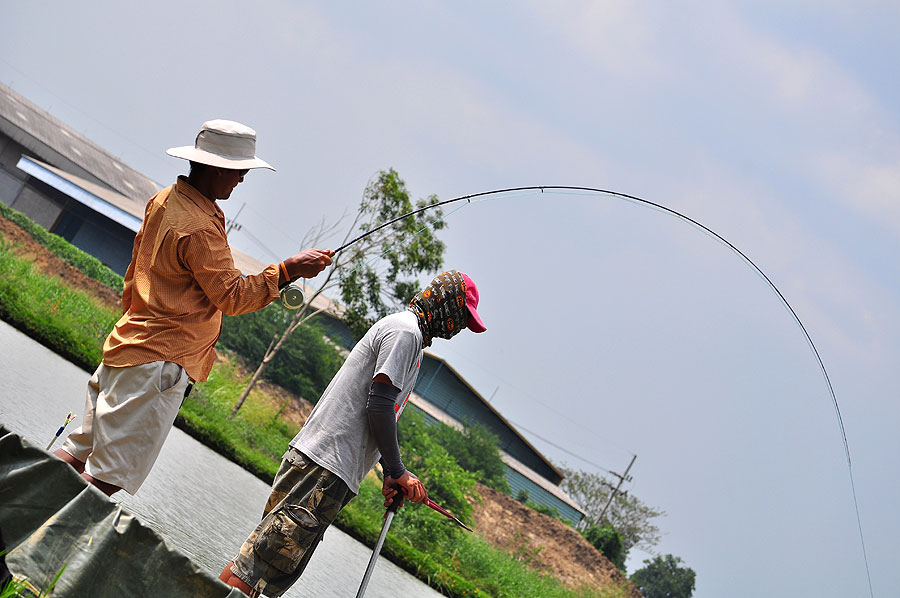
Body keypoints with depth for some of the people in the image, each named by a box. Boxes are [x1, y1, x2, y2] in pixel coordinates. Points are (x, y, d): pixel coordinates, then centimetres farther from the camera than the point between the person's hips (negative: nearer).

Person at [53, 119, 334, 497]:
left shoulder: (163, 200, 11)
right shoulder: (200, 229, -20)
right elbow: (232, 297, -16)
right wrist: (289, 270, -14)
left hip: (128, 343, 10)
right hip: (162, 360, -10)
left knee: (76, 455, 17)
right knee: (109, 476, -6)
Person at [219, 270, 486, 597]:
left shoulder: (408, 333, 25)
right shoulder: (405, 330, -6)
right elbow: (379, 403, -16)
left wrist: (391, 473, 14)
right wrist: (397, 471, -8)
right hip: (326, 466, -10)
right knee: (253, 570, -13)